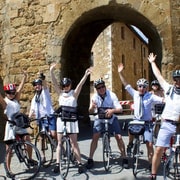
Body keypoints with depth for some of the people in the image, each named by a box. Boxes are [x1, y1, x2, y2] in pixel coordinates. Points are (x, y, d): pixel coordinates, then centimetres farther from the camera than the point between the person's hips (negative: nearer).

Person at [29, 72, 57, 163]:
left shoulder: (45, 91, 6)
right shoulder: (34, 98, 20)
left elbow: (45, 84, -16)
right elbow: (32, 109, 13)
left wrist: (42, 78, -38)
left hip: (50, 116, -5)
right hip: (41, 118, 5)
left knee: (53, 134, -17)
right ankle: (42, 156, 14)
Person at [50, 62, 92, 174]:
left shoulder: (74, 93, 0)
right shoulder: (60, 93, 6)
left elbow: (80, 84, -15)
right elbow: (54, 83, -5)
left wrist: (86, 75, -30)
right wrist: (51, 71, -18)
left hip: (71, 120, -2)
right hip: (61, 119, 2)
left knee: (74, 143, 0)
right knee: (59, 143, 6)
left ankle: (80, 163, 6)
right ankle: (57, 164, 11)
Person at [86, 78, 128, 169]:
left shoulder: (111, 95, -19)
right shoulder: (95, 97, -14)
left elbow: (120, 109, -23)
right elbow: (90, 112, -17)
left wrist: (112, 110, -44)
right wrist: (92, 107, -41)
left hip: (111, 118, 0)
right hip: (99, 118, 1)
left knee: (119, 137, -9)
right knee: (95, 137, -14)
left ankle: (124, 159, 6)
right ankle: (90, 159, -2)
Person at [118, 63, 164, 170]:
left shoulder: (150, 96, -10)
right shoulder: (135, 94, 0)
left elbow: (162, 100, -19)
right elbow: (126, 85, 0)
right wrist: (120, 73, -5)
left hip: (147, 122, -2)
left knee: (150, 144, -5)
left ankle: (151, 165, 11)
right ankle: (130, 144, 5)